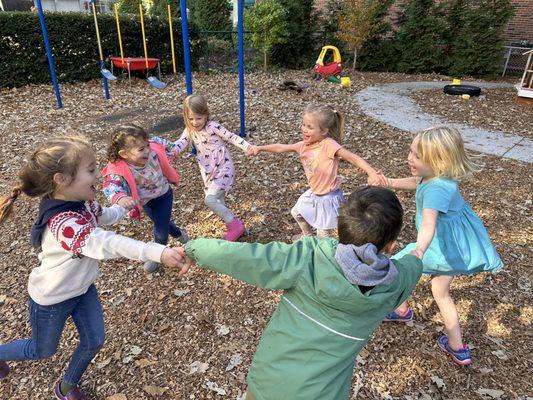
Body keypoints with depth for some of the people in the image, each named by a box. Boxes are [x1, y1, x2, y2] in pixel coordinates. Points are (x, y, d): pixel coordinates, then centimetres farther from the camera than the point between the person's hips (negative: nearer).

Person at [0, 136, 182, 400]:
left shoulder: (82, 202, -15)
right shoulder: (64, 223, -41)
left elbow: (102, 216, 9)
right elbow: (108, 244, -55)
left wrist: (123, 208, 20)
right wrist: (159, 253, -63)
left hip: (82, 287, 7)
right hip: (52, 298, -7)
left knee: (94, 341, 13)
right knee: (42, 351, 20)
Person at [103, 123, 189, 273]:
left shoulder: (153, 149, -30)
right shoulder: (119, 170, -37)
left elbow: (164, 143, -8)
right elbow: (111, 186, -54)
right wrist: (121, 198, -72)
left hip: (163, 195, 0)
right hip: (145, 202, 1)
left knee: (160, 232, 4)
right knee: (161, 223, 27)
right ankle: (178, 233, 60)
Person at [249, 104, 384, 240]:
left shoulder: (329, 145, -25)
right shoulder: (304, 145, -4)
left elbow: (353, 158, -31)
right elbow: (281, 148, 2)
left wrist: (372, 173, -42)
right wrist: (260, 148, -7)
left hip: (328, 197, -8)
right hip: (314, 193, 8)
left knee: (323, 235, 3)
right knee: (296, 212, 29)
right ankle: (307, 234, 56)